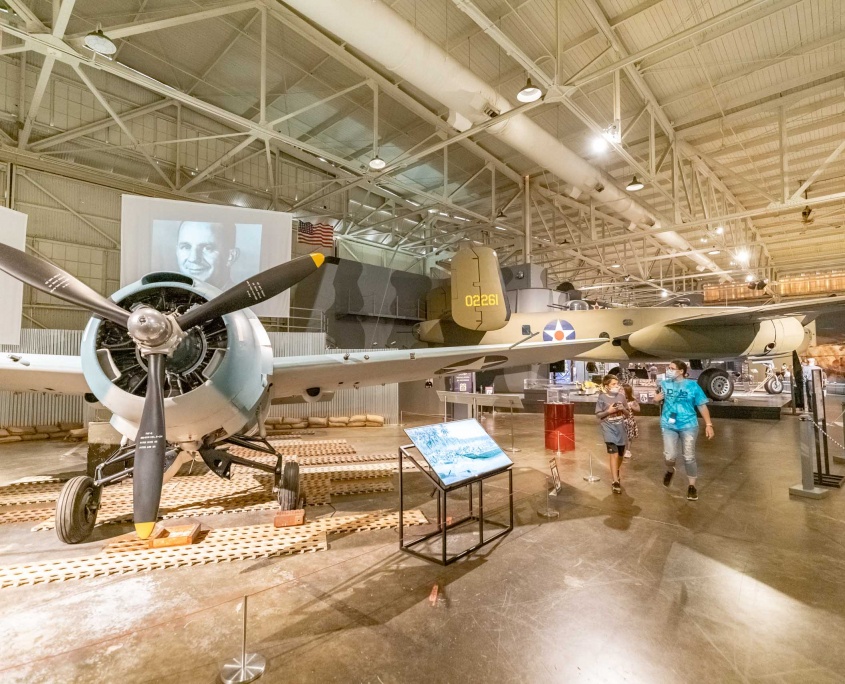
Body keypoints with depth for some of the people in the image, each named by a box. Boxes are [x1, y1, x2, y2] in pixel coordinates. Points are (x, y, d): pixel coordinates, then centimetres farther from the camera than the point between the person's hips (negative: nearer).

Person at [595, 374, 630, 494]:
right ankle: (615, 481, -6)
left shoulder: (621, 396, 2)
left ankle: (616, 474, 44)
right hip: (609, 428, -5)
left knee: (620, 454, 18)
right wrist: (608, 411, -21)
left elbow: (627, 413, 11)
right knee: (614, 454, -13)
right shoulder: (602, 398, -10)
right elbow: (598, 415, -6)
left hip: (620, 428, 5)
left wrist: (623, 409, -10)